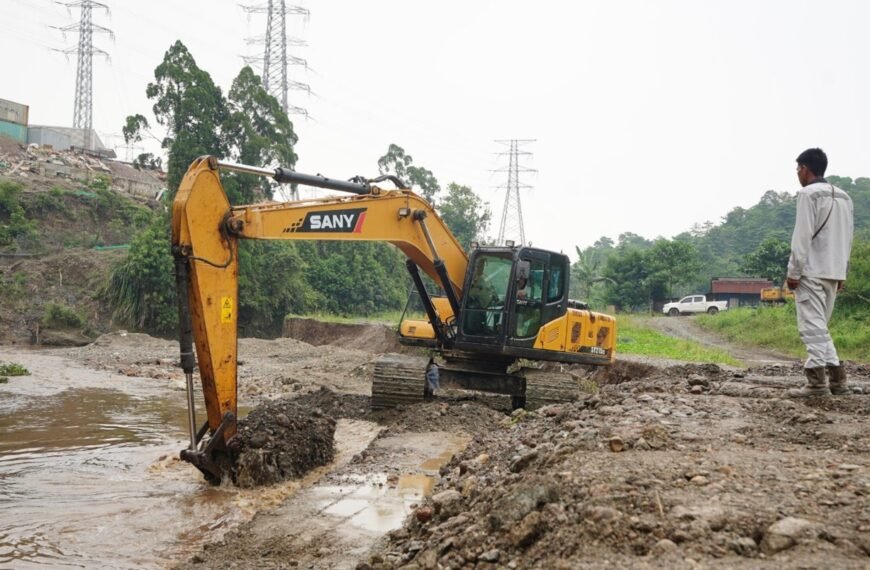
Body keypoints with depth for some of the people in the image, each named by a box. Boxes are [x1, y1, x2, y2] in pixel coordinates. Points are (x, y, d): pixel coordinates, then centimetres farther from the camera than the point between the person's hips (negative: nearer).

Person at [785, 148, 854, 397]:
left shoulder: (808, 193, -9)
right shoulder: (843, 197, 15)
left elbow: (802, 236, -14)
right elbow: (847, 237, 15)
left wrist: (793, 271, -11)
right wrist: (841, 271, 19)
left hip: (812, 271, -8)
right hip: (833, 271, 8)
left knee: (812, 327, -6)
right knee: (820, 327, 14)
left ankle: (817, 382, -9)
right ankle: (837, 379, 9)